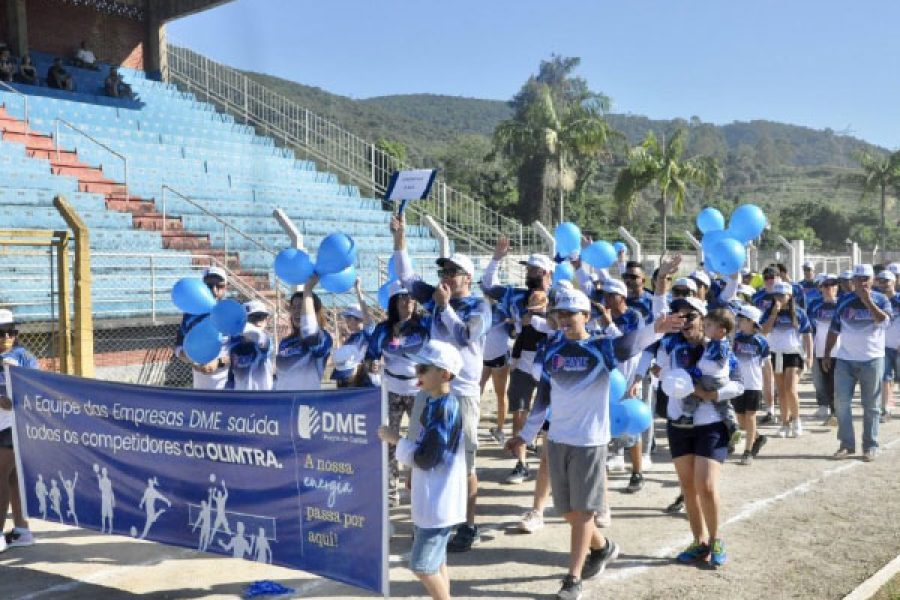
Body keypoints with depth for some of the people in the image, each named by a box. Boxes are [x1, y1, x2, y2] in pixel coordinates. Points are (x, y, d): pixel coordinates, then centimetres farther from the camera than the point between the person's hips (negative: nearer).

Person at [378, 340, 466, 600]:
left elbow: (425, 458, -23)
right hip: (430, 498, 9)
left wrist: (396, 439, -13)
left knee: (423, 565, -3)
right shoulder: (433, 402, 7)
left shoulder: (446, 408, -22)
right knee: (436, 561, 18)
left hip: (438, 502, -9)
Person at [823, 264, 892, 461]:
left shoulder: (881, 300, 1)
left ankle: (870, 446, 11)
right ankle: (846, 444, 7)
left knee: (871, 406, 4)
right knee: (841, 402, -2)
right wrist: (827, 354, 6)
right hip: (845, 359, 2)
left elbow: (883, 321, -20)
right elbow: (834, 330, 10)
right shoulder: (844, 301, 6)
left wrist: (867, 300, -20)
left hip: (872, 360, -2)